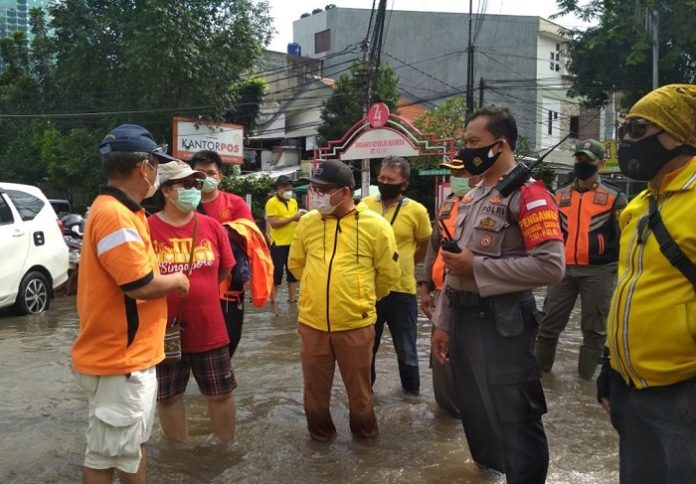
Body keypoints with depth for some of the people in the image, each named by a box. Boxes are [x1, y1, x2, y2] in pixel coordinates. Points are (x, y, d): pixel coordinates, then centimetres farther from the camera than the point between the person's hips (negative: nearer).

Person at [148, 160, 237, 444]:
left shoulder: (212, 227, -1)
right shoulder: (147, 229, -11)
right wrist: (171, 288, -6)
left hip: (209, 330, 2)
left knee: (222, 393, 14)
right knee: (168, 397, 15)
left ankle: (227, 448, 34)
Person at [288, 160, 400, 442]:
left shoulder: (375, 225, -10)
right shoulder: (307, 223, -1)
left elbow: (388, 274, 0)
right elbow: (296, 264, 15)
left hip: (355, 323, -2)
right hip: (312, 322, 3)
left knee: (358, 386, 15)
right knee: (315, 386, 16)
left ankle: (365, 432, 38)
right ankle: (320, 433, 39)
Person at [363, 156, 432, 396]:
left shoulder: (417, 211, -8)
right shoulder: (365, 205, -2)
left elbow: (426, 247, 6)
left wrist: (402, 264, 6)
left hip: (401, 290, -2)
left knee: (406, 349, 14)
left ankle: (412, 392, 35)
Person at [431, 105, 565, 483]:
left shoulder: (528, 194, -12)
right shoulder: (471, 197, 14)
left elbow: (550, 266, -24)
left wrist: (478, 266, -19)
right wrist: (443, 322, 14)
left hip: (503, 321, -8)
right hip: (464, 317, 9)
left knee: (514, 419, 1)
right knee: (474, 410, 20)